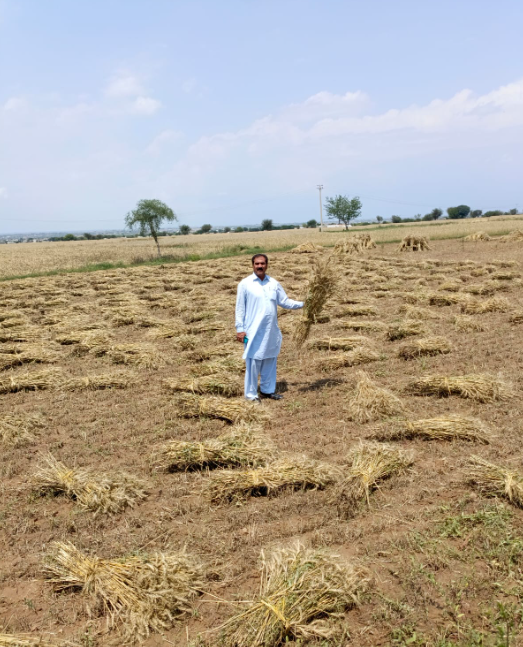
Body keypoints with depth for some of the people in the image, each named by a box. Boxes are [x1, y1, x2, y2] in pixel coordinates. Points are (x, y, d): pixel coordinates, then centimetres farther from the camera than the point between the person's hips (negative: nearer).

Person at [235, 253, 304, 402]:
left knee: (270, 362, 13)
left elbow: (285, 302, 9)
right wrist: (240, 329, -8)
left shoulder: (274, 283, 8)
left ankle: (268, 390, 28)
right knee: (253, 363, -1)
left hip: (271, 331, 5)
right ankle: (251, 394, 10)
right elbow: (240, 308, -4)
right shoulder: (245, 284, -4)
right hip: (253, 332, -5)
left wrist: (303, 304, -1)